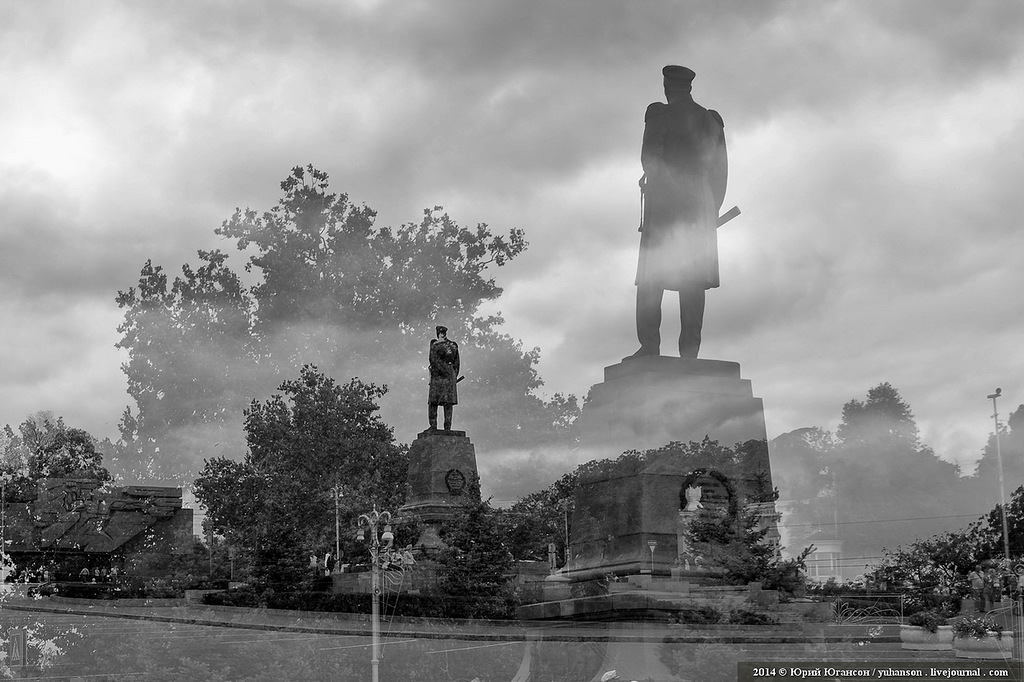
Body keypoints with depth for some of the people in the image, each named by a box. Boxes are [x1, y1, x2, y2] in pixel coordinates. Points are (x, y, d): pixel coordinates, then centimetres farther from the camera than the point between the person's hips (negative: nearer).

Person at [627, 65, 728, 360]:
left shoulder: (659, 113, 1)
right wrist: (713, 208, 19)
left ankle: (650, 345, -15)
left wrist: (657, 177, 8)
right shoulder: (712, 120, 16)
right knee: (693, 279, 1)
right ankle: (690, 349, -8)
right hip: (701, 204, 4)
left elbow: (649, 157, -9)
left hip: (664, 201, -4)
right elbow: (721, 171, 14)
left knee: (650, 277, -4)